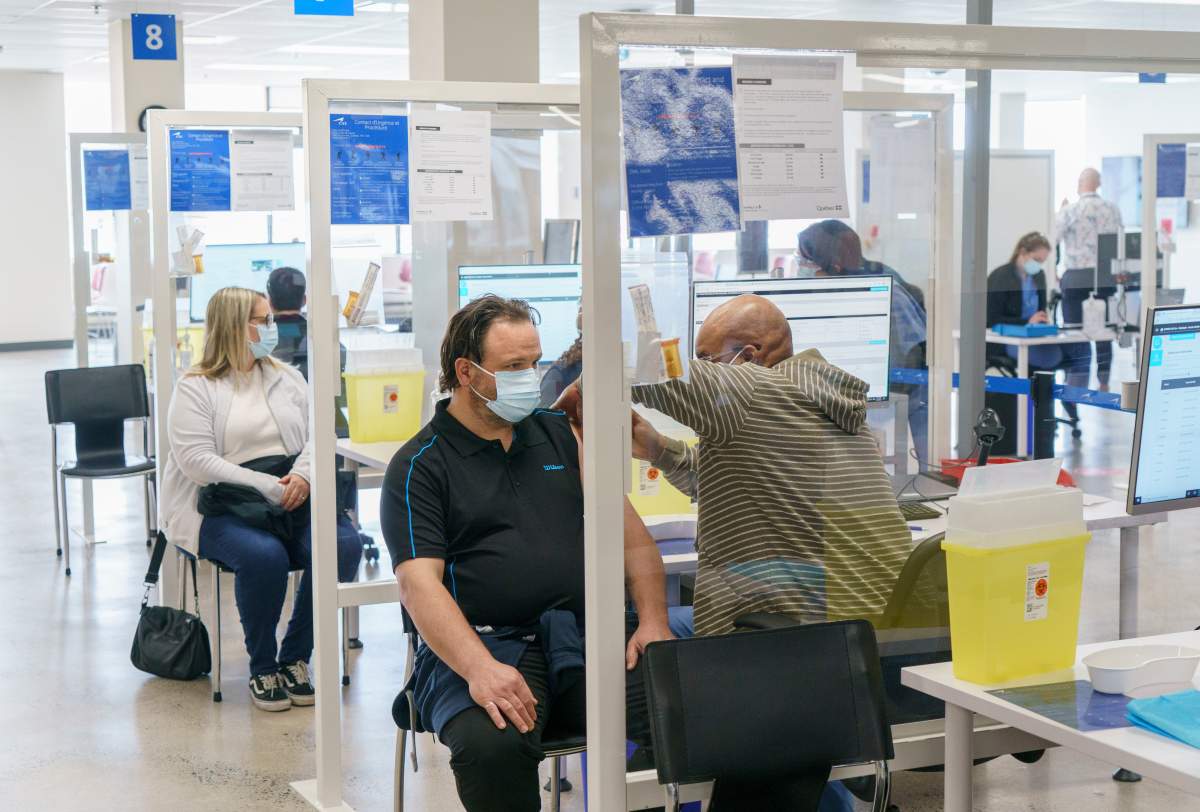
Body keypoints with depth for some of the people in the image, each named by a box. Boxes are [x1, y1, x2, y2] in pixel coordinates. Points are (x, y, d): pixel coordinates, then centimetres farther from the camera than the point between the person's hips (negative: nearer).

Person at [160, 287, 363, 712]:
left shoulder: (286, 378, 17)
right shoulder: (195, 388, -1)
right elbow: (197, 462, -11)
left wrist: (303, 474, -11)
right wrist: (268, 487, -18)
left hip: (291, 496, 5)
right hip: (223, 505, -5)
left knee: (344, 545, -24)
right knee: (265, 556, -35)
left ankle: (295, 658, -7)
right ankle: (262, 668, -10)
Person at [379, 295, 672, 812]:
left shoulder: (560, 434, 18)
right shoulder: (419, 467, 4)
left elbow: (631, 535, 18)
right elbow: (419, 584, -8)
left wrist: (653, 622, 0)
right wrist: (480, 670, -24)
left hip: (586, 635, 3)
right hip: (484, 643, -3)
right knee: (491, 746, -36)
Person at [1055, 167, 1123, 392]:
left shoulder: (1070, 210, -12)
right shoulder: (1113, 209, -1)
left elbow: (1058, 234, 0)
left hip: (1076, 276, -3)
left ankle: (1077, 383, 1)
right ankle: (1104, 380, 22)